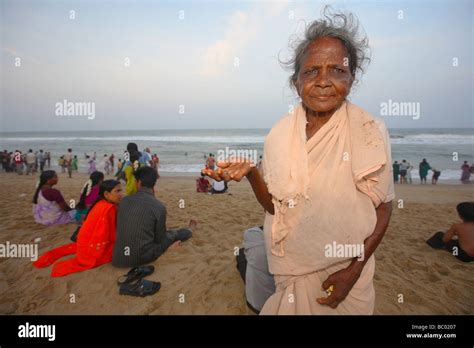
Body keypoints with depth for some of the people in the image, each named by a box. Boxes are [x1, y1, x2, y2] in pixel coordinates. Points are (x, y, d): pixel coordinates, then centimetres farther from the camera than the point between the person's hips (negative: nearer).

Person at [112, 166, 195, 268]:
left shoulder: (124, 201, -1)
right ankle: (189, 231, 49)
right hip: (144, 257, -4)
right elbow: (159, 238, -2)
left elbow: (119, 228, 11)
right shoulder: (159, 207, -13)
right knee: (173, 234, 21)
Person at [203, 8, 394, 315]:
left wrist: (354, 271, -12)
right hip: (290, 269, 2)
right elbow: (274, 205, -4)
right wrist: (250, 173, -22)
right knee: (288, 308, 21)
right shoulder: (279, 133, -9)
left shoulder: (370, 132, -15)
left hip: (344, 270, -2)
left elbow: (383, 208, -7)